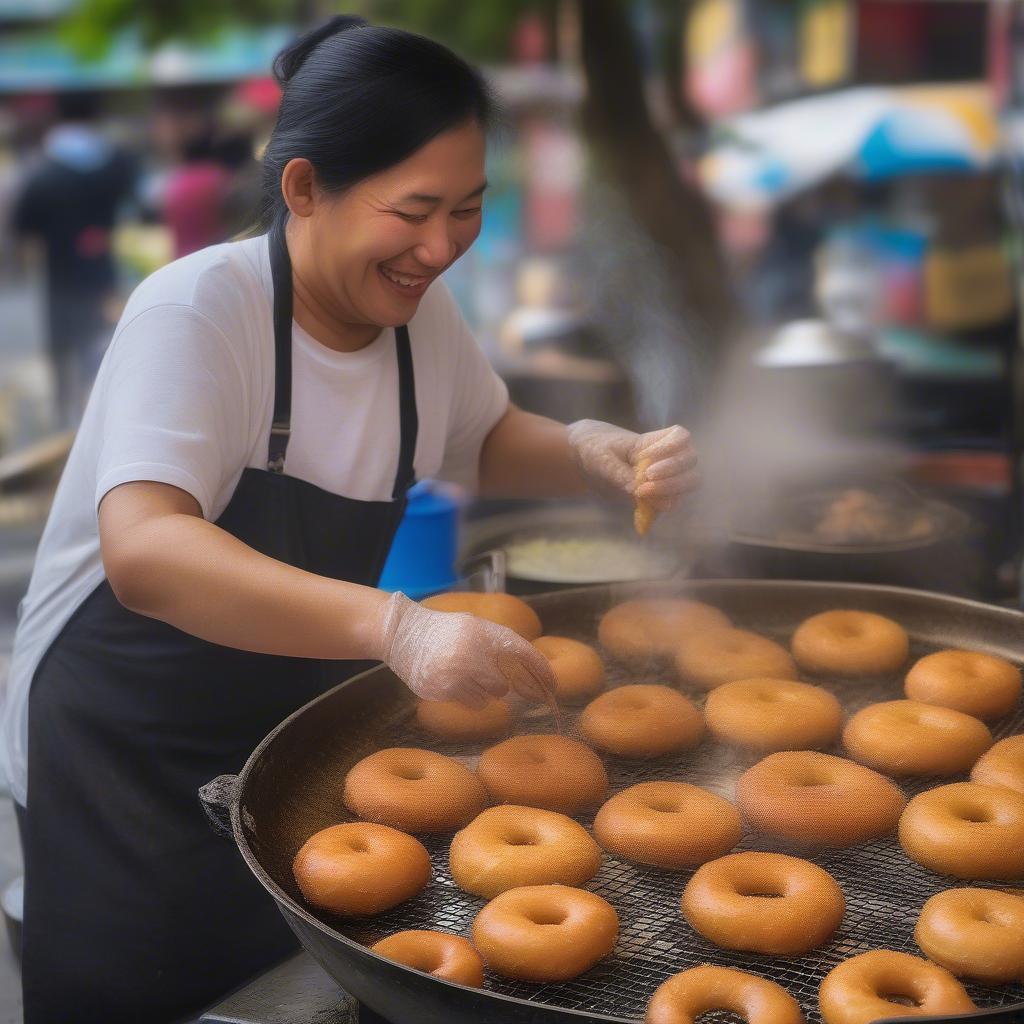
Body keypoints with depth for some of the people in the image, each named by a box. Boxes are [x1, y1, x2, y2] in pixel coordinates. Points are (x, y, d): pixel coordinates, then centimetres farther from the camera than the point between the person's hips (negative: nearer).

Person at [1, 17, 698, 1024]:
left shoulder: (420, 309, -5)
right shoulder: (197, 311, -25)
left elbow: (487, 440, 15)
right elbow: (142, 551, -39)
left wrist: (590, 452, -8)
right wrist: (394, 625, -52)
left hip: (294, 728, 6)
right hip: (128, 751, -6)